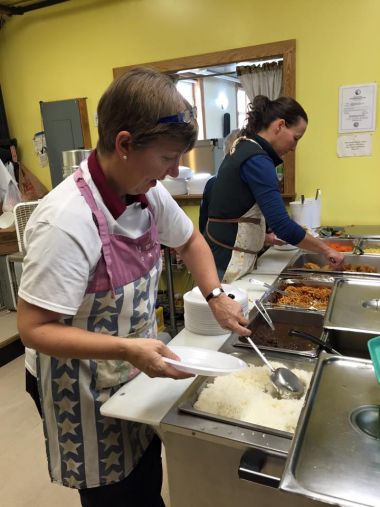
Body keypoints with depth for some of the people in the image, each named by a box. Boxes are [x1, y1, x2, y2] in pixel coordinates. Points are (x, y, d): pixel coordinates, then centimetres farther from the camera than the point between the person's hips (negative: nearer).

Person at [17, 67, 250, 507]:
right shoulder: (66, 221, -32)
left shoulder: (148, 194, -9)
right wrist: (126, 349, -35)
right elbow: (33, 328, -26)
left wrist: (216, 296, -4)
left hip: (139, 372, 7)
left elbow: (188, 240, 9)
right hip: (90, 393, -6)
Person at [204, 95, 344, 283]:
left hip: (225, 255, 9)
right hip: (228, 262, -9)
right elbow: (282, 225, -23)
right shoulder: (257, 160, -17)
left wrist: (264, 236, 13)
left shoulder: (243, 149, 11)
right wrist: (326, 250, -12)